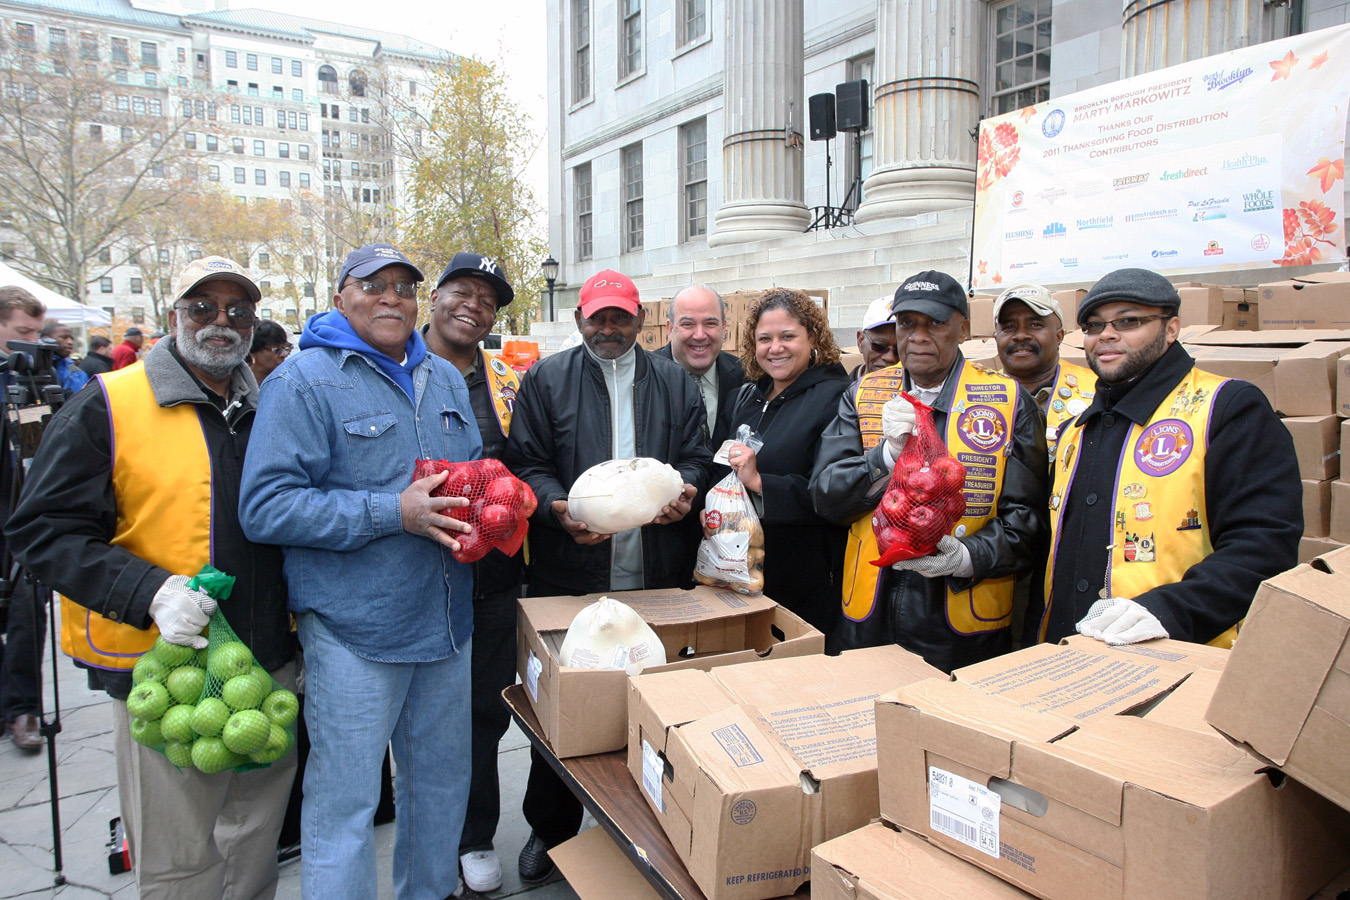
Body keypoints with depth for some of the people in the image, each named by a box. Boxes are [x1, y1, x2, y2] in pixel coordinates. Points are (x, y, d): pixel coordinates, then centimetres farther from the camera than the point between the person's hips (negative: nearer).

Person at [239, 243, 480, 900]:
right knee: (344, 800, 4)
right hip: (355, 625, -6)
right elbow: (265, 507, -17)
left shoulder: (445, 378, 12)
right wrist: (394, 512, -22)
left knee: (442, 778, 21)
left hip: (446, 618, 7)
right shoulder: (304, 380, -9)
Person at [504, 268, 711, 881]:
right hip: (568, 575, -1)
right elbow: (525, 463, 0)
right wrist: (559, 509, -18)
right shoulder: (546, 380, 6)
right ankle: (550, 829, 27)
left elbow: (696, 457, 12)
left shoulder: (675, 383, 12)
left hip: (656, 578, 2)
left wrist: (684, 491, -10)